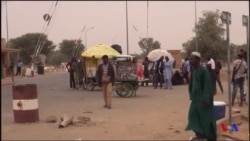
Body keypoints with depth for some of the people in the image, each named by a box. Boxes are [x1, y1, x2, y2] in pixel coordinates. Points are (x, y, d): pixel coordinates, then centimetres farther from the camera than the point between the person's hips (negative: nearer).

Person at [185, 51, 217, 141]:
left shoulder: (204, 70, -19)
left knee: (206, 117, 1)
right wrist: (191, 95, 11)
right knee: (193, 114, 9)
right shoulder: (193, 70, 5)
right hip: (196, 97, 8)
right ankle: (200, 134, 22)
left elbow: (207, 85, -20)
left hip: (203, 98, -8)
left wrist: (206, 100, -21)